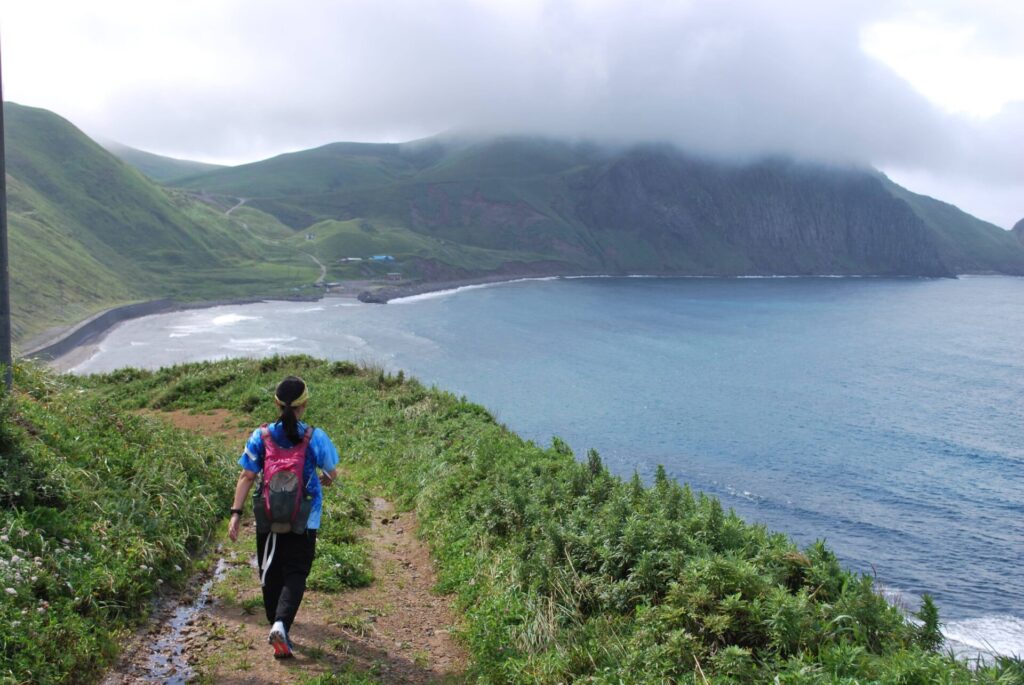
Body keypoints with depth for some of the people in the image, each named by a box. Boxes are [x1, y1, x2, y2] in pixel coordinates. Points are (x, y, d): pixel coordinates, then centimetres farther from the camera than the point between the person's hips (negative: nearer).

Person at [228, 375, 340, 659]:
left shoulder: (261, 436, -6)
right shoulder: (315, 438, -9)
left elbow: (246, 477, -7)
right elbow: (332, 474, 2)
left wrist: (236, 513, -3)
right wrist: (326, 480, 26)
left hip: (268, 518, 2)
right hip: (303, 521, -2)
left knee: (271, 574, 17)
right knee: (295, 572, 5)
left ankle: (276, 625, 28)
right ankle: (282, 623, -16)